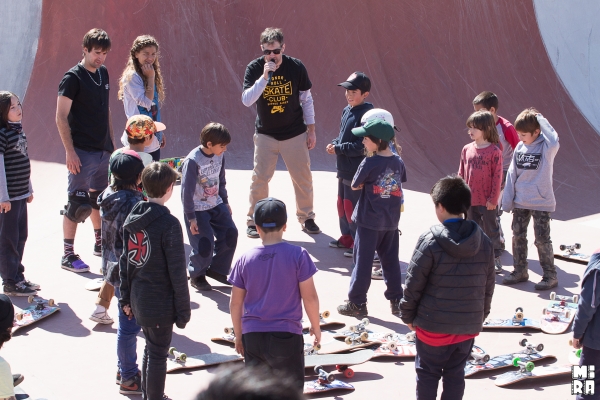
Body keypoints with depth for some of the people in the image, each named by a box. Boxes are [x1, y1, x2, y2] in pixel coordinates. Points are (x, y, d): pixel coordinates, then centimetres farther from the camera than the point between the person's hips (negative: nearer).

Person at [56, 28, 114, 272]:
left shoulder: (103, 73, 10)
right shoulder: (73, 78, -12)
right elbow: (61, 117, -14)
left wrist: (111, 143, 17)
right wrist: (70, 152, -18)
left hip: (103, 150, 7)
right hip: (82, 151, -7)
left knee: (100, 198, 17)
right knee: (78, 202, -6)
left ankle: (100, 243, 32)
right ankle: (68, 255, 1)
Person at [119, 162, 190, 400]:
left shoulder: (133, 218, 2)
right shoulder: (169, 224, -20)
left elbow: (125, 261, 8)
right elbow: (177, 272, -17)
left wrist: (126, 297, 16)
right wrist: (183, 310, -10)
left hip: (138, 299, 7)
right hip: (161, 303, -7)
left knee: (150, 348, 22)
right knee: (158, 355, 5)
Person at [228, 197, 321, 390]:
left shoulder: (245, 259, -1)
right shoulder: (297, 255, -10)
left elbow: (235, 304, 4)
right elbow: (310, 297, -7)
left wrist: (238, 335, 17)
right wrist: (316, 327, 8)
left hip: (253, 337, 3)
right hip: (287, 336, -2)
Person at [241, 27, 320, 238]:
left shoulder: (296, 67, -9)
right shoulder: (254, 68, -11)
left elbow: (306, 99, 1)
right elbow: (246, 100, -23)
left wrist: (311, 129, 2)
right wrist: (265, 77, -32)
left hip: (295, 133, 1)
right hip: (265, 134, 0)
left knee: (303, 178, 7)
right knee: (260, 178, 1)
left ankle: (306, 217, 24)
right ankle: (253, 221, 15)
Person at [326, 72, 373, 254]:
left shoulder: (365, 115, -21)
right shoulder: (347, 110, 7)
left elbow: (361, 146, -24)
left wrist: (338, 149, -18)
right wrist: (334, 143, 0)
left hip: (355, 171, -9)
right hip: (344, 168, 9)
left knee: (351, 206, -1)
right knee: (342, 203, 18)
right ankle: (346, 237, 33)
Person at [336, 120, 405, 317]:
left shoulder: (369, 163, -17)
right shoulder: (398, 162, 0)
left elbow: (355, 185, -8)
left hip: (369, 221, -5)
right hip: (391, 221, 5)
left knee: (363, 262, 3)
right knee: (391, 260, 15)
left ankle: (357, 303, 8)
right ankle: (396, 300, 19)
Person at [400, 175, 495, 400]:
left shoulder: (430, 241, -16)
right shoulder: (484, 243, -1)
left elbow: (414, 284, -12)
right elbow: (488, 286, 7)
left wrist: (408, 315, 2)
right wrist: (481, 316, 20)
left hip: (433, 324, -4)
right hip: (469, 325, 4)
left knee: (427, 373, 10)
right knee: (455, 373, 14)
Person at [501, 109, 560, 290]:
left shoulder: (546, 148, -13)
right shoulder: (520, 147, 2)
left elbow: (554, 141, -38)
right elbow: (512, 173, 6)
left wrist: (541, 119, -27)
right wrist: (507, 200, 3)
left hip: (541, 203, -6)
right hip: (520, 202, 6)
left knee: (542, 240, -2)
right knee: (518, 237, 12)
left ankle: (550, 275, 9)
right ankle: (520, 271, 25)